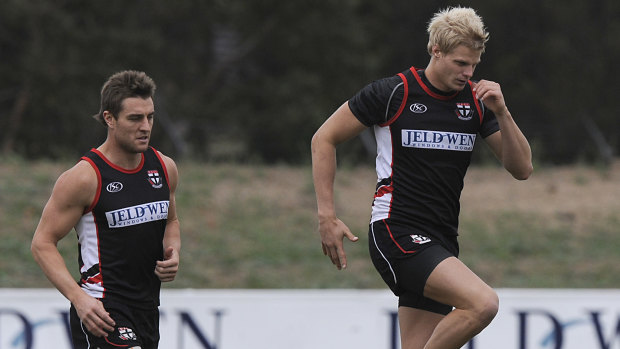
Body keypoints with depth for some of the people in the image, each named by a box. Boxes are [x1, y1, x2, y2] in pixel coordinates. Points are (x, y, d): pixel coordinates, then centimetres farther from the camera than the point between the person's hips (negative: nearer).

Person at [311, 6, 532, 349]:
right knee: (482, 303, -26)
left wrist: (501, 113, -10)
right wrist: (327, 217, -5)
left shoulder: (476, 100, 7)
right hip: (396, 232, -7)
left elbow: (521, 168, 5)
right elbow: (324, 139, 0)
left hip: (439, 243, 7)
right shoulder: (393, 93, -7)